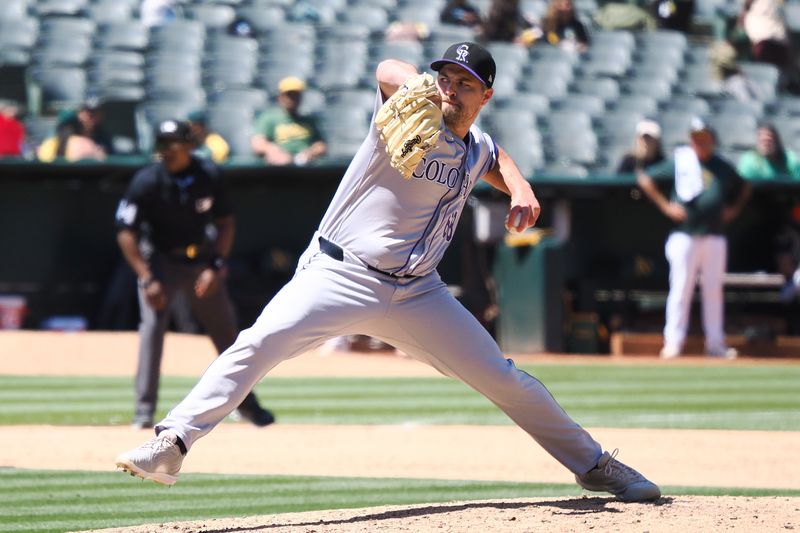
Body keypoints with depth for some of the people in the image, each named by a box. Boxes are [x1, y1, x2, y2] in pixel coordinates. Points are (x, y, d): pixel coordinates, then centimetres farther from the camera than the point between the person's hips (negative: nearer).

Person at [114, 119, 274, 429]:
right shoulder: (147, 182, -20)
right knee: (153, 323, -20)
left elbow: (225, 223, -2)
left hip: (201, 260, 3)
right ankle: (144, 410, -18)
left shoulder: (209, 177, -13)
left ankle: (244, 401, 26)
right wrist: (147, 280, -25)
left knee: (225, 328, 8)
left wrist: (216, 267, -13)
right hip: (160, 260, -3)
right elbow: (126, 234, -19)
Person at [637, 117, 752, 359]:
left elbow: (744, 187, 26)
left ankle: (715, 344, 9)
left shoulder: (723, 167, 10)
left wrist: (734, 209, 10)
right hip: (685, 236, -3)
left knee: (714, 291, 5)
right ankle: (673, 342, -2)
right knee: (681, 289, -4)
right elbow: (645, 178, 4)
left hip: (714, 237, 3)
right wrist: (664, 205, -3)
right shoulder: (679, 162, 1)